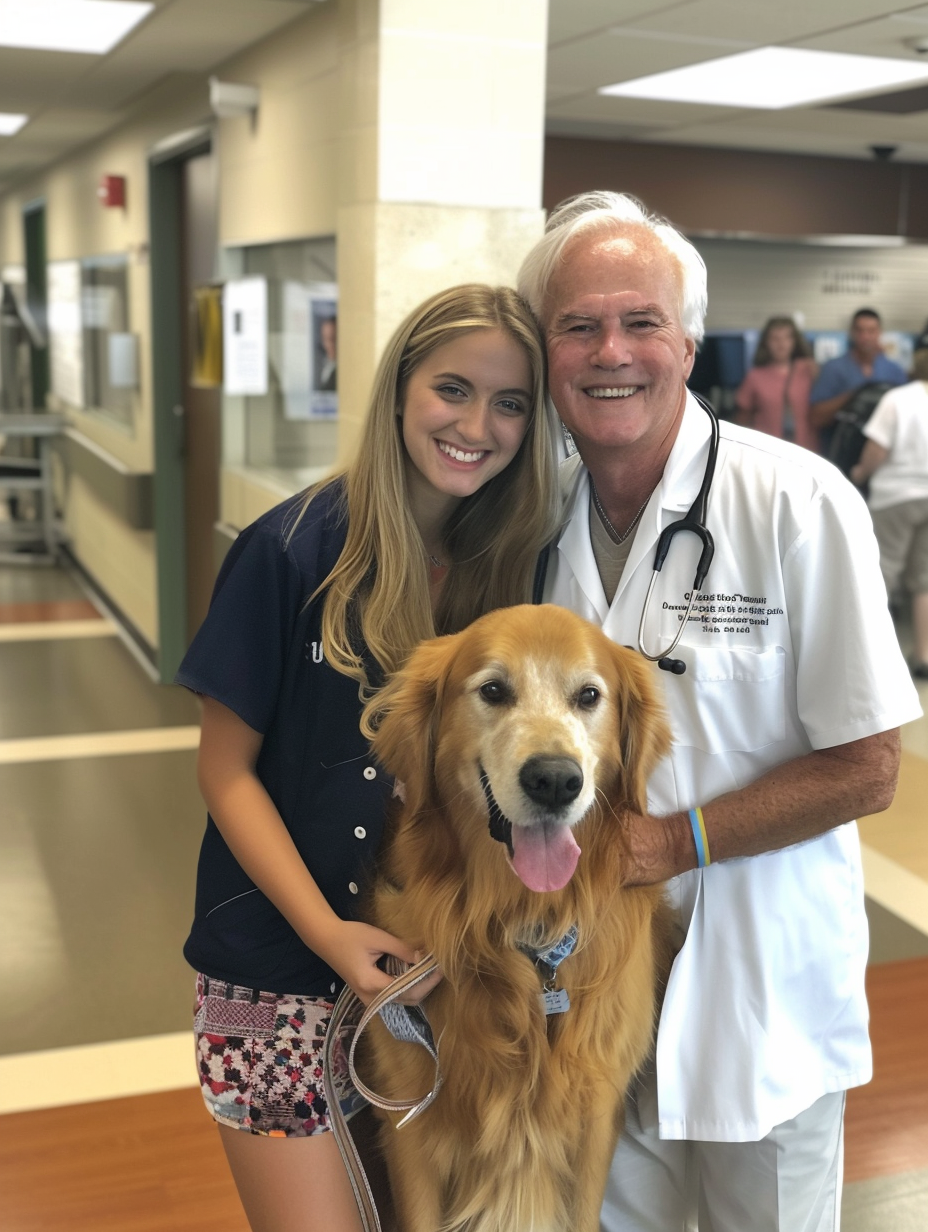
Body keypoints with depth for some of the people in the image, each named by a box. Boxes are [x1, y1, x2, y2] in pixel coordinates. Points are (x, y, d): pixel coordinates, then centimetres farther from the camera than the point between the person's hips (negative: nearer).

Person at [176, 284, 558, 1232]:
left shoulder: (512, 564, -1)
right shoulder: (293, 550, -14)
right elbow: (227, 768, -9)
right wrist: (327, 930, -17)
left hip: (442, 964, 4)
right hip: (283, 972, -4)